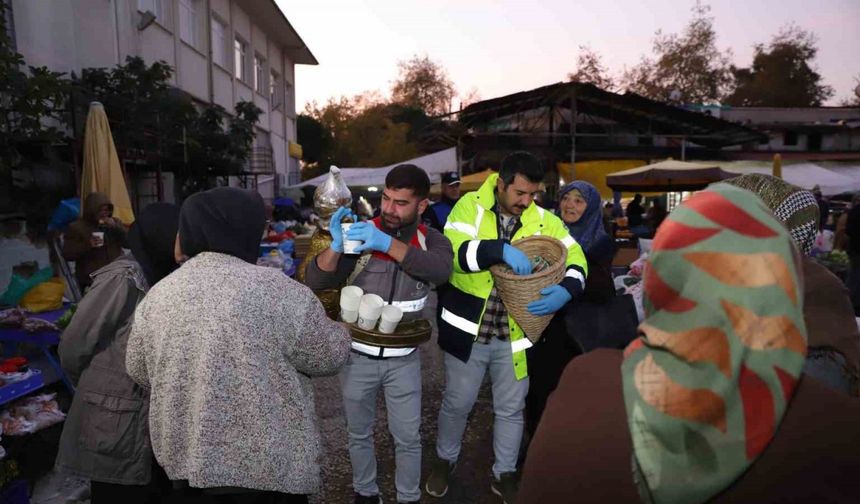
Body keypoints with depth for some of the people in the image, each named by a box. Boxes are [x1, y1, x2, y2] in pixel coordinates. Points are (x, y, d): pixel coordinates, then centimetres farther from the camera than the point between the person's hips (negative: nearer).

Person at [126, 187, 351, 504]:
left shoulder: (157, 295, -3)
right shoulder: (276, 291, -20)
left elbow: (138, 371, 10)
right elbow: (328, 356, -10)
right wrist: (341, 332, 10)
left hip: (186, 458, 5)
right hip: (266, 463, -5)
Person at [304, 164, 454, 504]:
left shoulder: (431, 239, -7)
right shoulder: (361, 233, -11)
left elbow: (441, 271, -29)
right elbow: (315, 282, -16)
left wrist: (388, 243, -39)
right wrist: (337, 246, -35)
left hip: (403, 359, 0)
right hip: (359, 355, 0)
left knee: (408, 438, 13)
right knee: (359, 434, 19)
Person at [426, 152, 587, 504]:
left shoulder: (543, 220, -2)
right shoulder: (470, 206, -9)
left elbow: (576, 259, -2)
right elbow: (453, 251, -22)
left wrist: (565, 292, -23)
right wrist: (502, 249, -35)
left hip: (514, 334, 2)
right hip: (468, 330, -2)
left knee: (511, 409, 16)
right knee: (457, 403, 16)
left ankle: (505, 474, 39)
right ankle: (444, 460, 44)